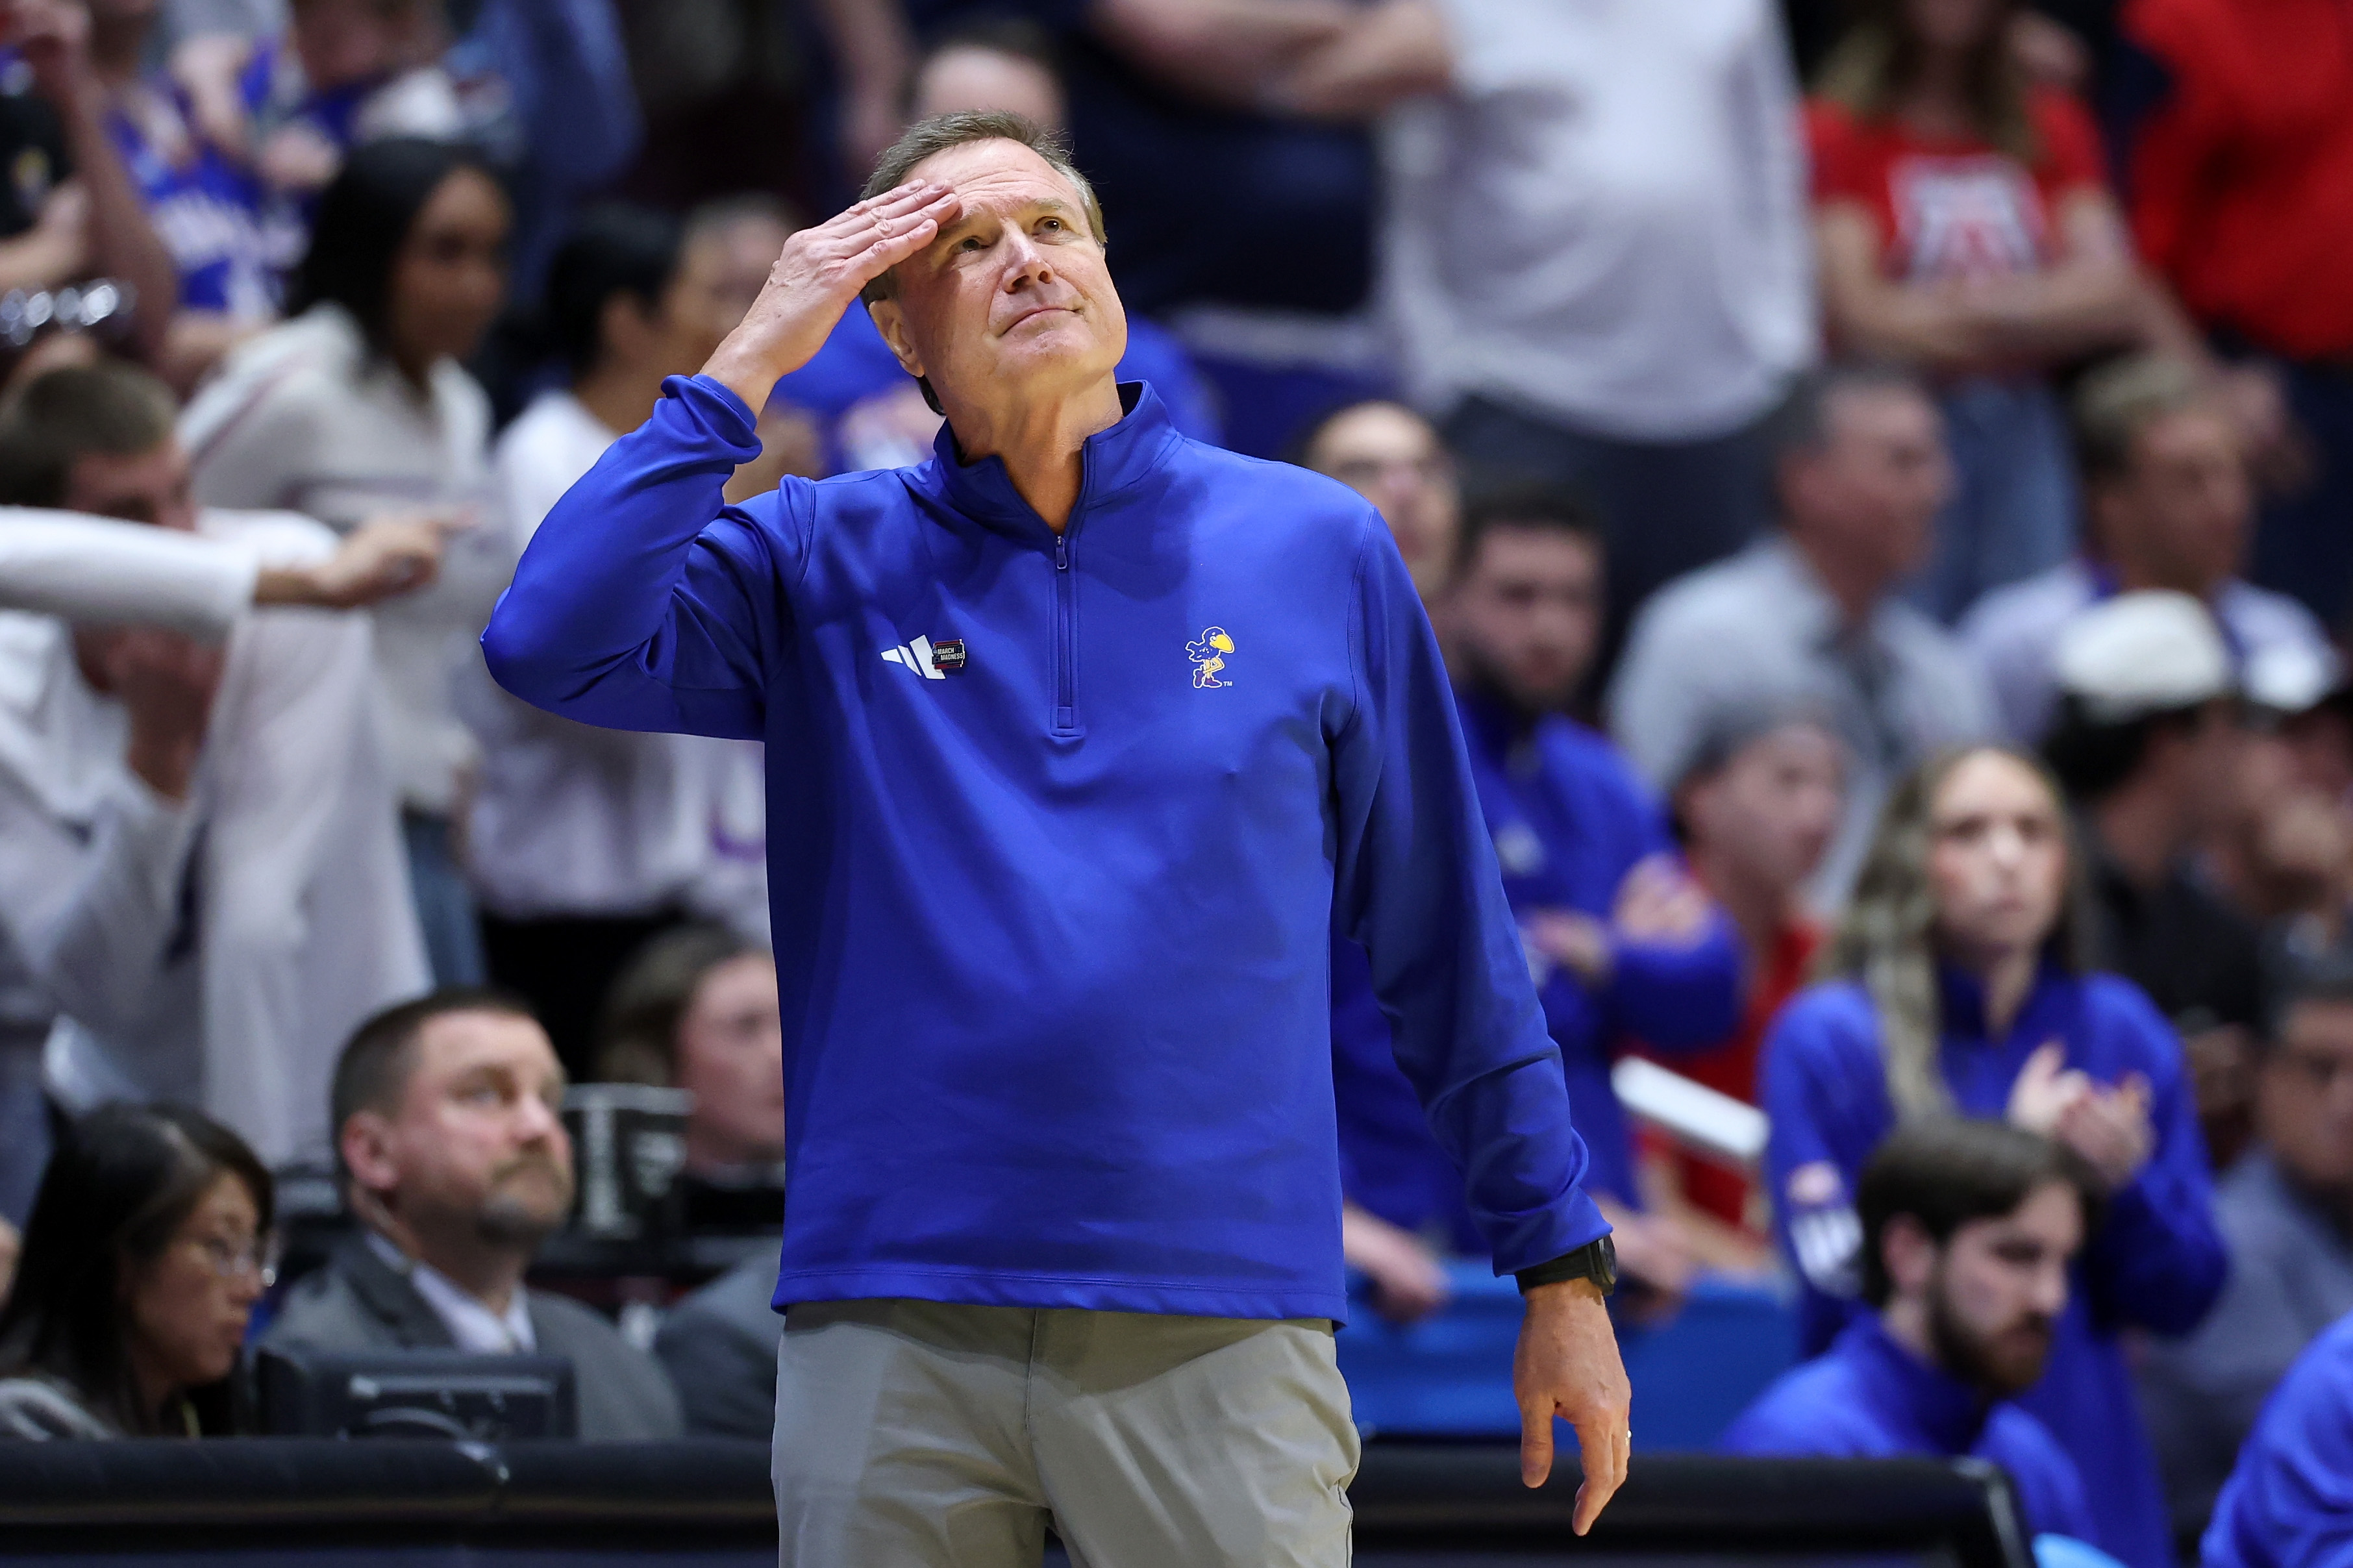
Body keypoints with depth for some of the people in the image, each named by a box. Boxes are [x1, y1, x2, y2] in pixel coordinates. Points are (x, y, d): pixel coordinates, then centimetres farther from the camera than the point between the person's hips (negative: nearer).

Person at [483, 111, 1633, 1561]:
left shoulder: (1320, 551, 7)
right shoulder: (818, 564, 7)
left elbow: (1448, 940, 11)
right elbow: (555, 649, -10)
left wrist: (1563, 1272, 10)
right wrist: (750, 364, -6)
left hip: (1225, 1327, 0)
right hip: (888, 1321, 0)